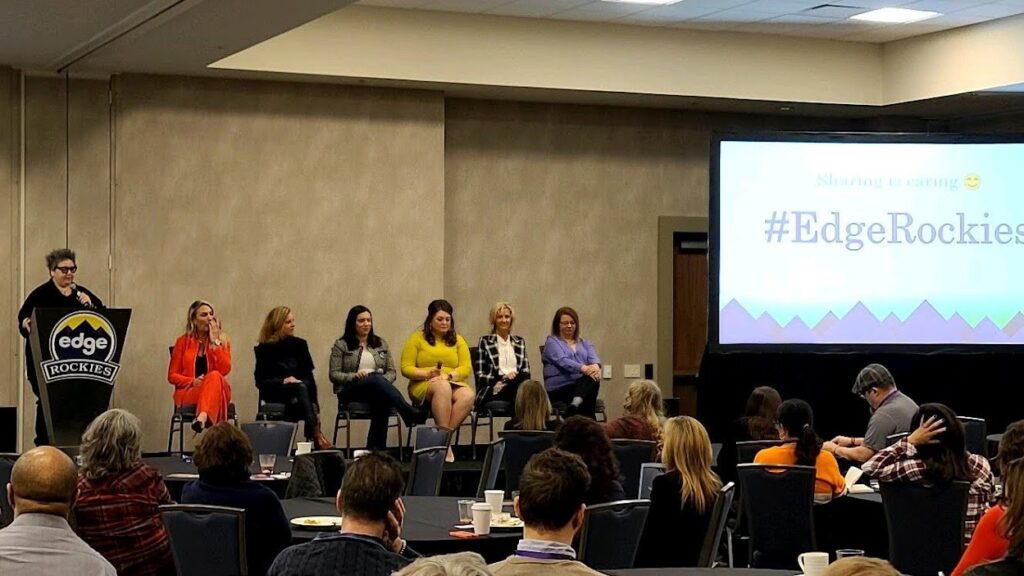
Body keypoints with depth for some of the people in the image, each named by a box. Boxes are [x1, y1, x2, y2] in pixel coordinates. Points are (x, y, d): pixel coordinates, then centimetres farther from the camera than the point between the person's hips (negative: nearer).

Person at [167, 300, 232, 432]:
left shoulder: (222, 339, 8)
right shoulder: (183, 341, 8)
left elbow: (225, 370, -8)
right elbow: (172, 376, 7)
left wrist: (214, 341, -9)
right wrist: (192, 381, -12)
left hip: (217, 392, 1)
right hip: (188, 393, -1)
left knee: (215, 376, -36)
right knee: (213, 377, -33)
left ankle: (202, 418, -60)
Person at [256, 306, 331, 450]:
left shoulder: (299, 344, 13)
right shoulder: (265, 349, 5)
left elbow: (309, 376, 6)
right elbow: (260, 381, -1)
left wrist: (314, 405, -9)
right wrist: (283, 381, -19)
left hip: (299, 392, 3)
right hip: (275, 393, -2)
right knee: (301, 388, -35)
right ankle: (316, 435, -50)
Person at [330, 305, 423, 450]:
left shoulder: (381, 344, 20)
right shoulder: (341, 345, 9)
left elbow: (391, 372, 15)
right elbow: (334, 375, 2)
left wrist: (384, 381, -8)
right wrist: (355, 376, -16)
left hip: (377, 388, 3)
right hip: (350, 392, -3)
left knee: (383, 402, -37)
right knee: (376, 380, -37)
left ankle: (375, 449, -37)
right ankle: (410, 413, -53)